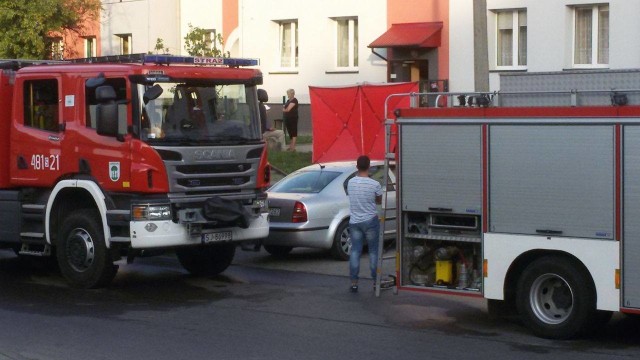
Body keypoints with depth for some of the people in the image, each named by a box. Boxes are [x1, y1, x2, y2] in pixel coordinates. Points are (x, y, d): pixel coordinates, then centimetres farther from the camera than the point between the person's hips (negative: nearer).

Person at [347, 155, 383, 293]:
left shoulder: (350, 182, -4)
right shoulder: (374, 184, -13)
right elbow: (379, 201, 2)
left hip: (354, 221, 3)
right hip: (370, 221, -3)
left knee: (355, 251, 5)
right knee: (374, 251, 8)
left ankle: (354, 283, 3)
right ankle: (376, 281, 14)